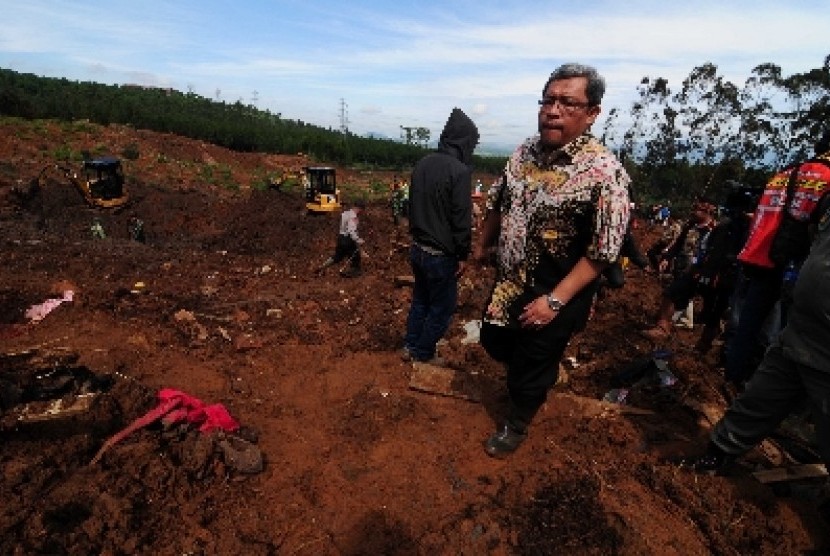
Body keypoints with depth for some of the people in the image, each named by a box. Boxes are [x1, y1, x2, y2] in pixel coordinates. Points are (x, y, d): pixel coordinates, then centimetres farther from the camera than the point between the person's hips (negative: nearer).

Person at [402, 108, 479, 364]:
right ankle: (422, 354, 24)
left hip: (417, 248, 8)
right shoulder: (459, 171, -20)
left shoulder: (423, 163, 3)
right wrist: (463, 255, -7)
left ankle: (410, 346, 34)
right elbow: (462, 220, -19)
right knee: (442, 307, 11)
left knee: (420, 299, 23)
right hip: (441, 255, -7)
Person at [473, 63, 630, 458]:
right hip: (507, 282, 6)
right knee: (494, 342, 24)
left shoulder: (605, 173, -21)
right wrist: (483, 244, 20)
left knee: (532, 366, 14)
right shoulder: (525, 151, -2)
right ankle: (524, 380, 58)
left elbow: (602, 251, -20)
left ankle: (516, 425, 44)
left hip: (554, 297, -6)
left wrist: (555, 300, -23)